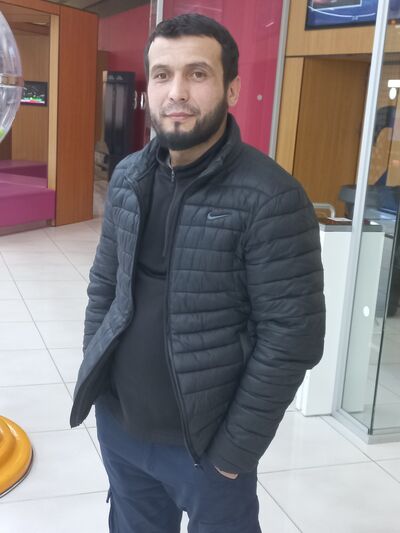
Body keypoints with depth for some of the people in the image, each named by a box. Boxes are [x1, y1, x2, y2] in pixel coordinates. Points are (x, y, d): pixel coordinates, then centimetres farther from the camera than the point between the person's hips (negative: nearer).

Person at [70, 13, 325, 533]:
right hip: (116, 422, 6)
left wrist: (236, 449, -14)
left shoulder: (271, 198, -19)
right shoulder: (128, 177, 0)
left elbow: (292, 336, -18)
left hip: (202, 442, -5)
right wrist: (92, 374, 6)